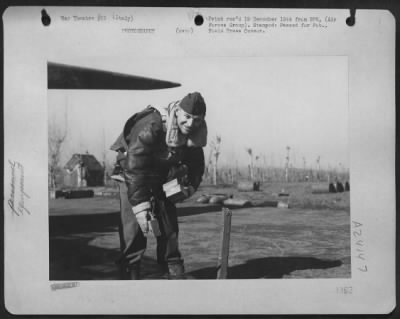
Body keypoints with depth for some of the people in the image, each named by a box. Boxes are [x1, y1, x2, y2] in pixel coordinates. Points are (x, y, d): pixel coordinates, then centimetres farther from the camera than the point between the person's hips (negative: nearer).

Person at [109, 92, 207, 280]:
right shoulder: (151, 127, -33)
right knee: (134, 229, -14)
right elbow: (134, 168, -35)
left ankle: (176, 275, 19)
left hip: (162, 182, 6)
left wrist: (189, 187, -16)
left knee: (169, 228, 7)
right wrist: (141, 207, -38)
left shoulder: (193, 135, -11)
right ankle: (130, 275, -7)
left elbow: (196, 165, 3)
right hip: (131, 177, -6)